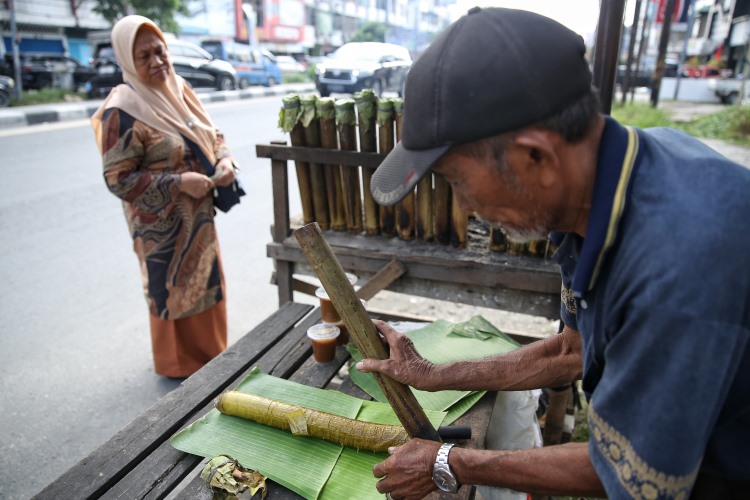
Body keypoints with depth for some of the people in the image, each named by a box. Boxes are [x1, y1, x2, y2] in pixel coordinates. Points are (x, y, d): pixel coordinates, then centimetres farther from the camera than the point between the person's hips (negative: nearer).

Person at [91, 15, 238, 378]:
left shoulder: (179, 89, 3)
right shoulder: (122, 111, -18)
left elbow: (213, 134, 12)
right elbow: (118, 179, -18)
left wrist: (224, 160, -9)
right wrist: (179, 182, -26)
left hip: (199, 214, 7)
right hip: (163, 224, -7)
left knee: (206, 283, 18)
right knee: (174, 291, 8)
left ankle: (211, 356, 40)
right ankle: (180, 366, 31)